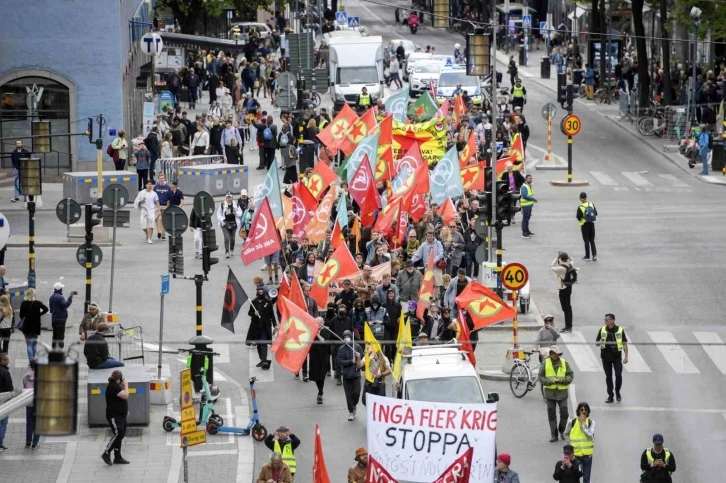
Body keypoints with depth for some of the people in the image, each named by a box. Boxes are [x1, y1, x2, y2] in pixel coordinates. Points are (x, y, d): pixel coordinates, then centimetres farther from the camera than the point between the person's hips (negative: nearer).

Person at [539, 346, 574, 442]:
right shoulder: (545, 363, 0)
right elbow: (541, 377, -1)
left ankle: (561, 430, 22)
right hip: (550, 392, 0)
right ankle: (554, 435, 12)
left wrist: (562, 380, -16)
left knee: (564, 413, -3)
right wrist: (550, 381, -18)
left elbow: (570, 376, 2)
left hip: (562, 391, 0)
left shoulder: (564, 363, 2)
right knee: (551, 414, 3)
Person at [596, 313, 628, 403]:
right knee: (608, 377, 5)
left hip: (617, 356, -2)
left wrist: (626, 356, -4)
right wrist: (599, 343, -16)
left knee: (618, 375, -8)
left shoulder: (620, 330, -3)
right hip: (606, 357, 2)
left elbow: (624, 344, 1)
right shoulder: (602, 330, 3)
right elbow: (596, 342, 9)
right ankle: (610, 396, 14)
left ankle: (617, 392, 15)